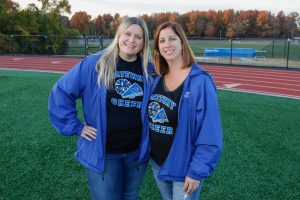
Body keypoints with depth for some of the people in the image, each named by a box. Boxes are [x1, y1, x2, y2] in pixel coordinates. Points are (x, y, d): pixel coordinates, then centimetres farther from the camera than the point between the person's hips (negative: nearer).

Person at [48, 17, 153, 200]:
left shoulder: (150, 70, -1)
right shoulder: (94, 64, -11)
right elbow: (61, 92, -6)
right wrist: (75, 127, -9)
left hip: (137, 152, 4)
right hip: (102, 153, -3)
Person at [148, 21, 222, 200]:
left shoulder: (200, 82, -19)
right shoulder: (157, 79, 0)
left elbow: (210, 134, -19)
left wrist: (197, 171, -18)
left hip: (184, 169, -6)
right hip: (157, 163, 6)